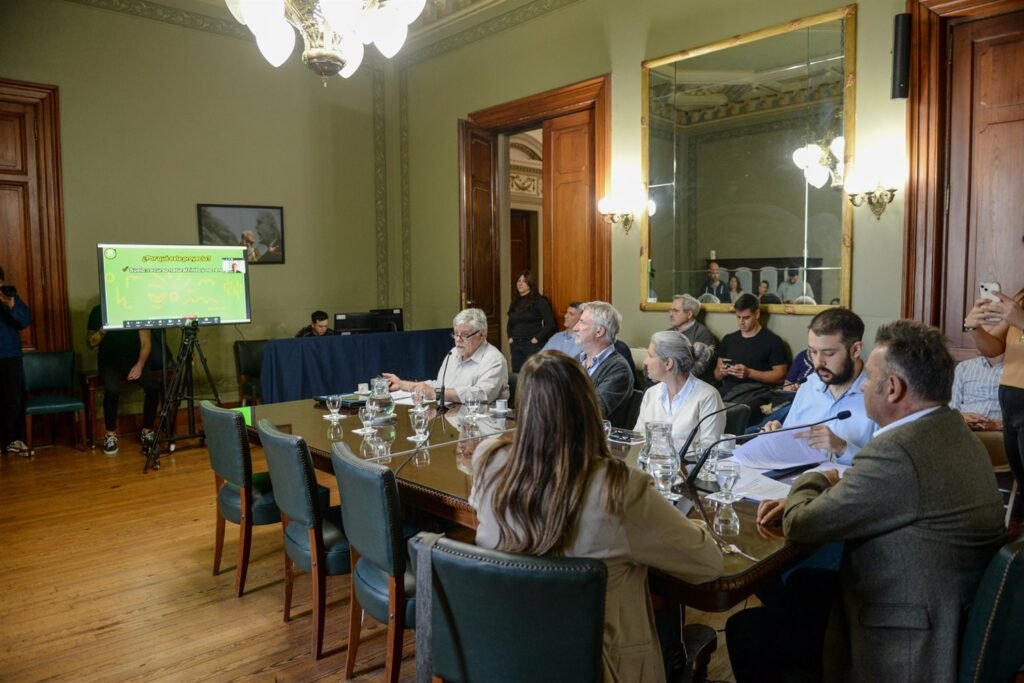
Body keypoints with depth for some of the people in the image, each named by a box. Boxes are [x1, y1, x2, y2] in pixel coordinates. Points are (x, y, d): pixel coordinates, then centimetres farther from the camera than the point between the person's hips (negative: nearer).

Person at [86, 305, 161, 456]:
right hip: (110, 363, -1)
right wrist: (104, 328, -20)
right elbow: (90, 343, -1)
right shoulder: (98, 312, 2)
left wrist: (139, 365, -16)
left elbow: (146, 342, -2)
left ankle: (147, 431, -8)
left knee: (153, 386, -27)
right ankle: (110, 435, -14)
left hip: (134, 362, 1)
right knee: (112, 389, -33)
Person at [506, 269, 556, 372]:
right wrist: (510, 338, 10)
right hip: (516, 345, 6)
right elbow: (510, 324, 25)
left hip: (533, 345, -6)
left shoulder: (539, 301, -4)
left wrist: (537, 339, -12)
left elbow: (550, 324, -10)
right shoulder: (515, 302, 14)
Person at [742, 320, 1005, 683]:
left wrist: (814, 482, 1)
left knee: (749, 632, -1)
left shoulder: (897, 452, -28)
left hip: (901, 646, -9)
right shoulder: (952, 432, 3)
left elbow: (801, 526, -20)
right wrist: (800, 502, 5)